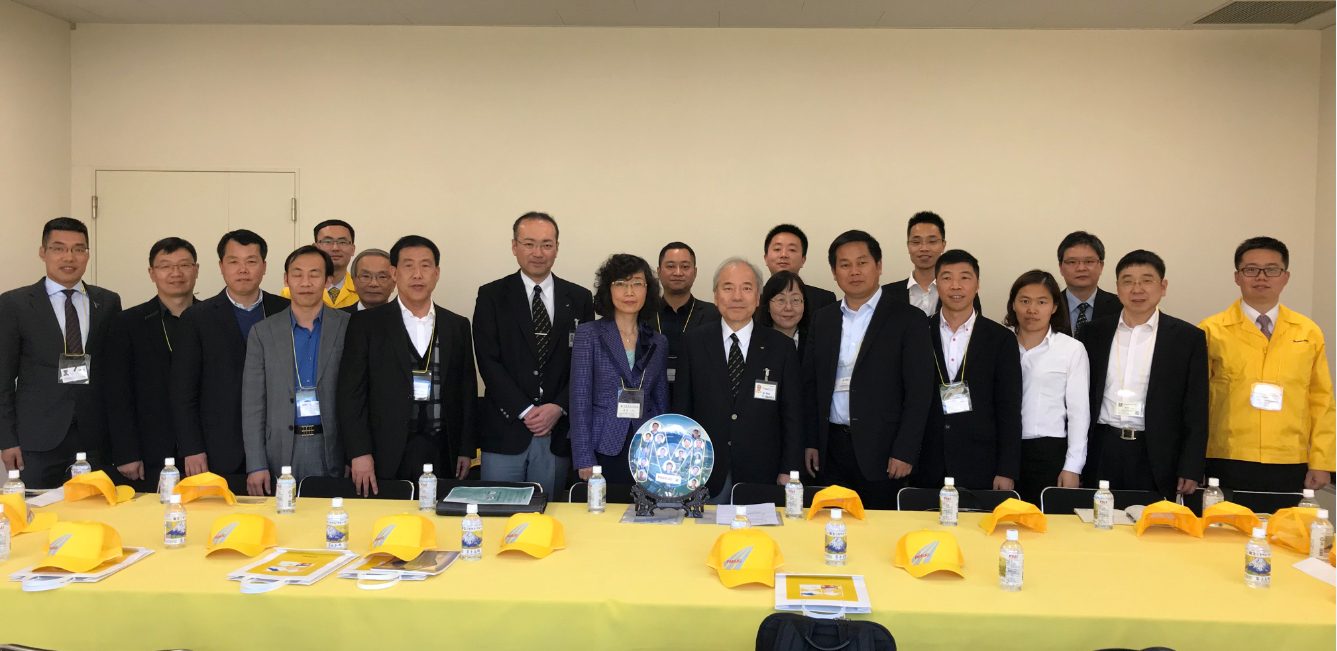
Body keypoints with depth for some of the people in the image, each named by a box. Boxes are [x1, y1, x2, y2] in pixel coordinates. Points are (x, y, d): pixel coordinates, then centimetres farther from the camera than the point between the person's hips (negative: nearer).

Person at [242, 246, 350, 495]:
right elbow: (253, 405, 4)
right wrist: (256, 465, -3)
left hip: (333, 452, -1)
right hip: (281, 453, 1)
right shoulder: (262, 332, 5)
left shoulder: (349, 327, 1)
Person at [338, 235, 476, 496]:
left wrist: (467, 449, 7)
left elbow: (467, 391, 12)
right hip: (386, 457, -2)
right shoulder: (366, 324, 3)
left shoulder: (458, 326, 11)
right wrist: (359, 453, -9)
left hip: (442, 455, 2)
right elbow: (351, 393, -1)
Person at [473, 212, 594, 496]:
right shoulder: (492, 296, 3)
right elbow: (488, 361, -4)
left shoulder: (579, 299, 8)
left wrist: (559, 407, -10)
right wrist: (525, 410, -12)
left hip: (558, 430, 1)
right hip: (505, 430, -1)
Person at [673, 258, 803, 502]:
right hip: (704, 476, 0)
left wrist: (788, 472, -2)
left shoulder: (781, 347, 3)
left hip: (760, 474, 0)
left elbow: (792, 416, 3)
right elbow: (682, 408, 5)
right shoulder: (693, 342, 3)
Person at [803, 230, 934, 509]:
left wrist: (905, 452, -11)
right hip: (831, 449, 4)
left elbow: (919, 392, -6)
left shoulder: (909, 319, -2)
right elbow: (810, 384, 12)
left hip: (881, 451, -3)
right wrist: (811, 442, 5)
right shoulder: (822, 319, 11)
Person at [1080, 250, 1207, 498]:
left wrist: (1190, 471, -5)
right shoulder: (1094, 332, 8)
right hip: (1102, 455, 2)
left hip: (1156, 458, -2)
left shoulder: (1188, 337, 2)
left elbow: (1196, 413, 1)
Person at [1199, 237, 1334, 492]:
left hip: (1290, 469, 2)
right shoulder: (1211, 331, 0)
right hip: (1227, 466, -2)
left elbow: (1321, 401, 9)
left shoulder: (1309, 332, 8)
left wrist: (1321, 462, 3)